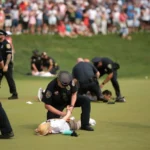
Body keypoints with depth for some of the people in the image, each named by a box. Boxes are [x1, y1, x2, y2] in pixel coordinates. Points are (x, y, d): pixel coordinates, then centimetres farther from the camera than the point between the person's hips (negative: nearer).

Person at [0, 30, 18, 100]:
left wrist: (6, 65, -25)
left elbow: (9, 55, -17)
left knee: (10, 79, -5)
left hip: (7, 65, -8)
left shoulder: (6, 44, -10)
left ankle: (14, 94, 1)